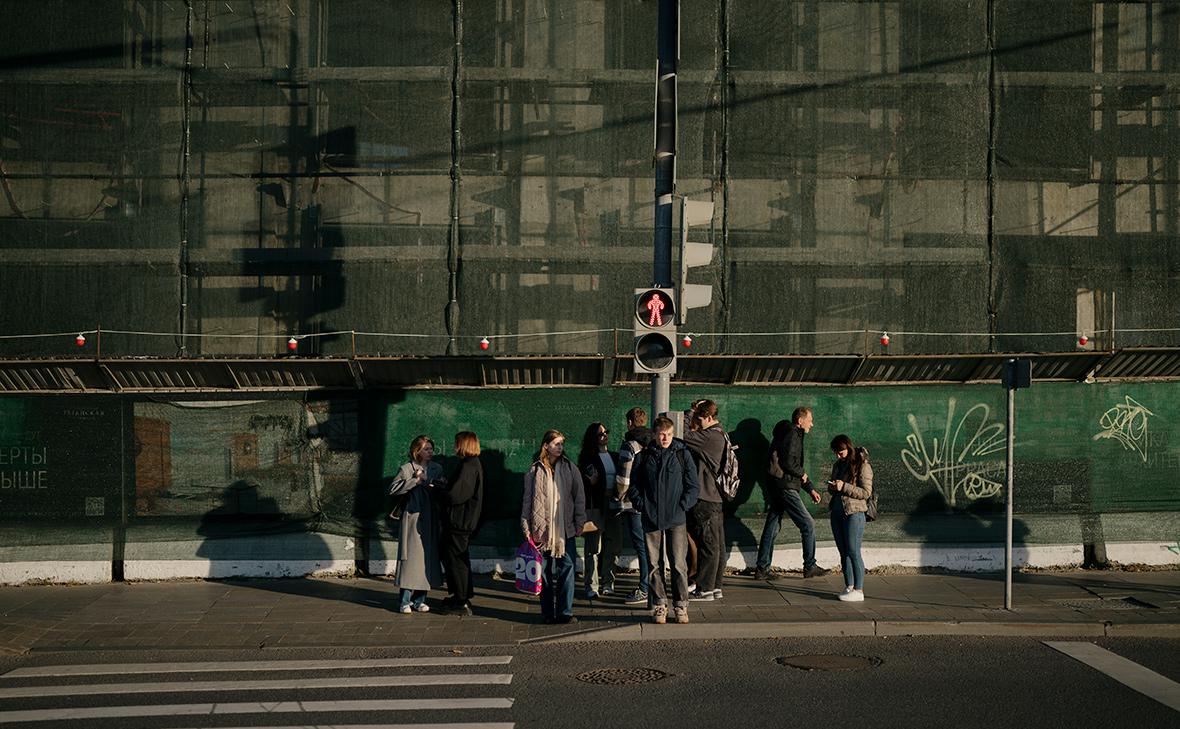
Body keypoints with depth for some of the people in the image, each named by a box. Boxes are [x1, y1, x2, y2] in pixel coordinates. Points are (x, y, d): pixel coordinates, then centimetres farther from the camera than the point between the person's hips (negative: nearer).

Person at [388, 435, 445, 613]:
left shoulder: (437, 469, 11)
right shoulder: (407, 469, -4)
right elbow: (393, 489, -14)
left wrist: (443, 484, -2)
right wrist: (415, 481, -17)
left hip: (430, 518, 5)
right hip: (412, 517, -5)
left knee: (428, 557, 5)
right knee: (411, 557, -7)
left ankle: (420, 600, 13)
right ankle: (405, 601, -1)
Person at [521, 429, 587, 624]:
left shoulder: (570, 469, 6)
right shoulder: (535, 471, 4)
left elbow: (579, 497, 7)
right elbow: (527, 499, 5)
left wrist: (580, 522, 3)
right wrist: (526, 526, 0)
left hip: (566, 528, 1)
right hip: (542, 528, 0)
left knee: (566, 568, -2)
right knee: (545, 571, 3)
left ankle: (565, 612, 3)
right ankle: (547, 612, 10)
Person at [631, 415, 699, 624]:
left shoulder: (682, 454, 3)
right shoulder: (644, 456, 6)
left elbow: (693, 486, 5)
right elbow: (634, 484, 12)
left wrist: (682, 506, -4)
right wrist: (641, 505, 0)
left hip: (676, 519, -2)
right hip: (651, 519, 2)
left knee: (679, 564, -4)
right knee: (653, 564, 4)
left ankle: (681, 605, 7)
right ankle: (659, 604, 14)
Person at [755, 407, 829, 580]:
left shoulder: (793, 435, 22)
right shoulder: (792, 435, -10)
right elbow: (788, 463, -21)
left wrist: (810, 489, 23)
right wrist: (802, 474, -3)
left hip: (776, 488, 10)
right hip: (786, 488, -10)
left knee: (772, 527, 9)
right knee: (808, 524, -2)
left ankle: (762, 569, 11)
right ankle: (810, 567, 4)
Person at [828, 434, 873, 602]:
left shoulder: (862, 466, -9)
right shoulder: (838, 465, 14)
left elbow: (866, 492, -13)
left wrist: (844, 487, -21)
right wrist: (832, 487, 0)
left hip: (854, 514, -7)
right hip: (837, 512, 7)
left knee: (853, 552, -7)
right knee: (843, 552, 9)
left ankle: (858, 590, -4)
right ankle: (849, 586, 16)